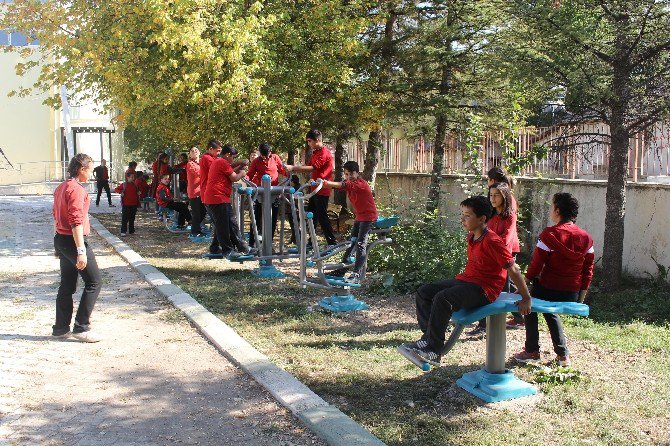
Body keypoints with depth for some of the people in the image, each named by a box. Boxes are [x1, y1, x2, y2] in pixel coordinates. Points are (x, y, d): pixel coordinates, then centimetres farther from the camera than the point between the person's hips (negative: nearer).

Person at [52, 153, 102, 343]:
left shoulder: (61, 188, 14)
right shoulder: (76, 190, -17)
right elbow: (76, 222, -23)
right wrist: (81, 251, -25)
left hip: (61, 240, 10)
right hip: (73, 241, -10)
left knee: (67, 286, 15)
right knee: (94, 282, -3)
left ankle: (61, 328, 20)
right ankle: (81, 327, -3)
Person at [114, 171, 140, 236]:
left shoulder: (135, 185, 10)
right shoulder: (123, 185, -3)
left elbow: (137, 192, 27)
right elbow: (116, 189, 1)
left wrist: (138, 193, 6)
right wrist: (120, 192, -16)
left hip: (134, 204, 5)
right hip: (126, 205, -5)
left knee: (132, 218, 12)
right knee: (125, 218, -4)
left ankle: (131, 231, 21)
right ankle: (123, 231, -2)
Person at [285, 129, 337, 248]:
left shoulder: (324, 153, -15)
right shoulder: (315, 152, 17)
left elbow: (313, 168, -24)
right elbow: (309, 166, 14)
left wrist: (293, 168, -25)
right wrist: (293, 168, 0)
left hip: (322, 190, -10)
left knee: (322, 216, -9)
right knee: (312, 216, 13)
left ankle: (332, 242, -4)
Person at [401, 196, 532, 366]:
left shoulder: (491, 241, -18)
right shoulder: (471, 237, 9)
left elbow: (513, 269, -16)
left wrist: (526, 299, -14)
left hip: (483, 289, -9)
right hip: (465, 280, 10)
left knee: (442, 298, -31)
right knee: (423, 292, 1)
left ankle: (434, 350, -23)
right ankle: (428, 338, -3)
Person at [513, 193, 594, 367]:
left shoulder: (550, 234, -15)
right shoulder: (585, 238, 3)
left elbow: (537, 263, -14)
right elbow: (588, 269, 8)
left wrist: (526, 281, 0)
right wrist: (582, 292, 16)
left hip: (549, 288, -5)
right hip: (572, 293, 6)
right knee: (551, 313, 28)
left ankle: (532, 351, 23)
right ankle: (563, 355, 22)